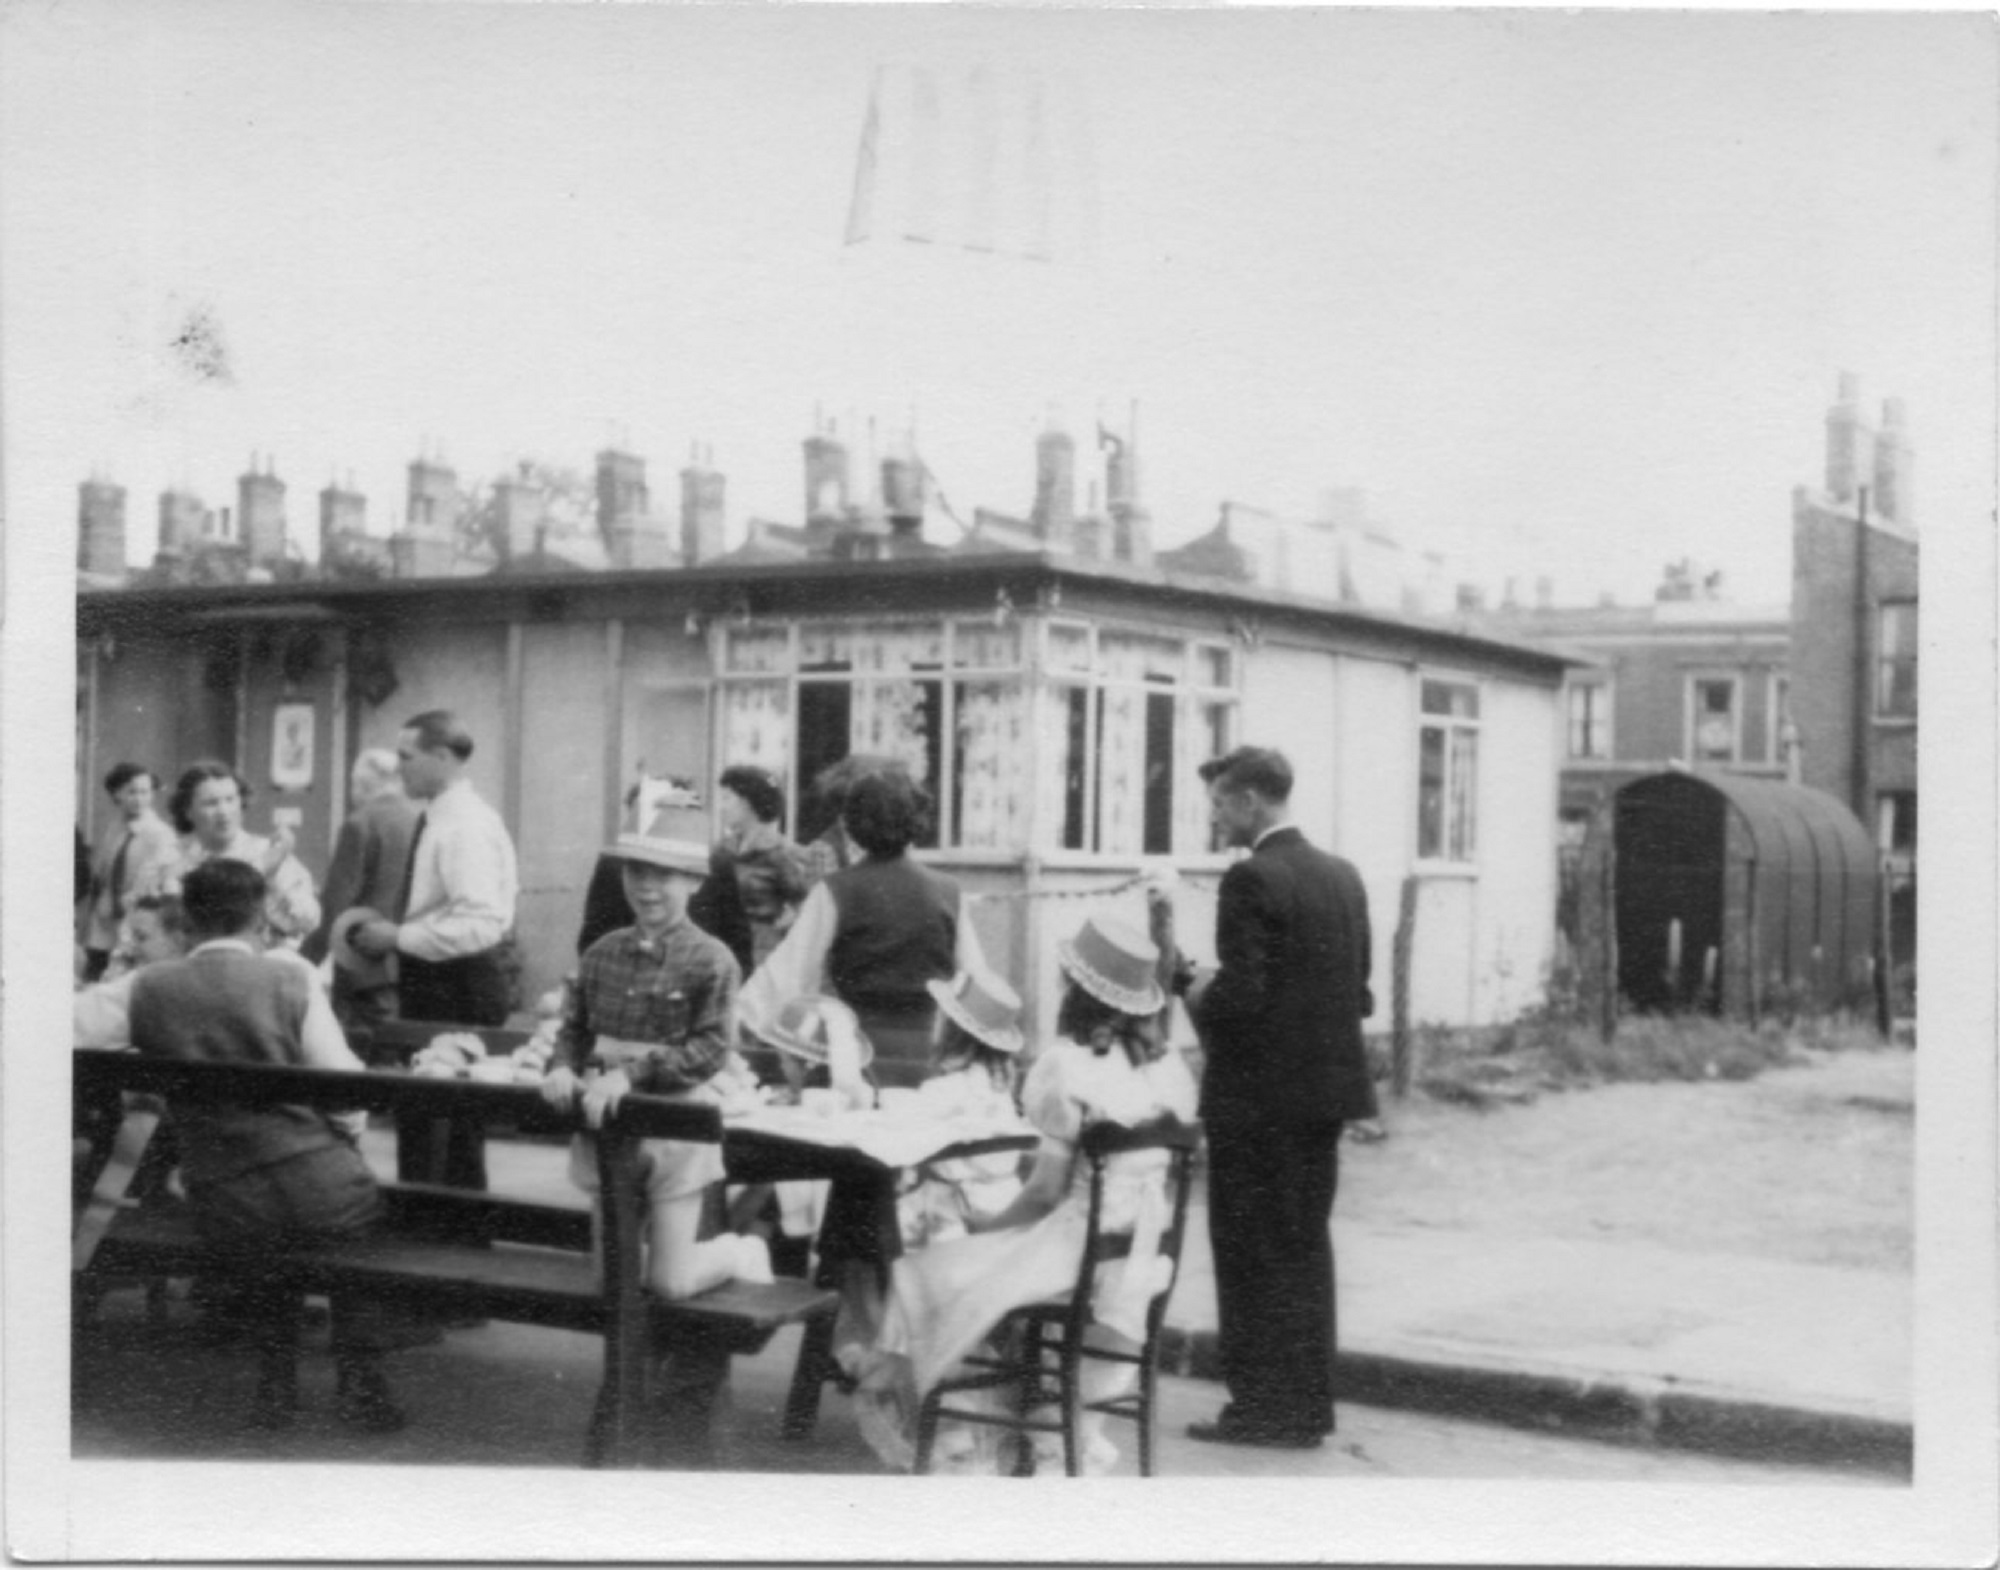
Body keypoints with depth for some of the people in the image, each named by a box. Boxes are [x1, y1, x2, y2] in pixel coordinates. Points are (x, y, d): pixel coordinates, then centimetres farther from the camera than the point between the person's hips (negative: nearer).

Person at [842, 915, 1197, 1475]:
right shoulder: (1168, 1065, 2)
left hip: (1077, 1247, -7)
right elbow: (1154, 1171, 10)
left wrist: (991, 1223, 4)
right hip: (1142, 1253, 7)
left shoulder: (1069, 1066, -16)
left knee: (919, 1276, 7)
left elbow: (1048, 1189, -13)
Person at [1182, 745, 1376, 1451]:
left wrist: (1199, 995, -3)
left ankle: (1265, 1407, 7)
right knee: (1306, 1246, 15)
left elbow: (1240, 996, -22)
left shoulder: (1251, 880, -16)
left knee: (1254, 1257, 2)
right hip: (1325, 1088, 8)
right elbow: (1357, 990, 12)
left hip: (1258, 1100, -8)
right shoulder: (1343, 876, 9)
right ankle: (1309, 1404, 21)